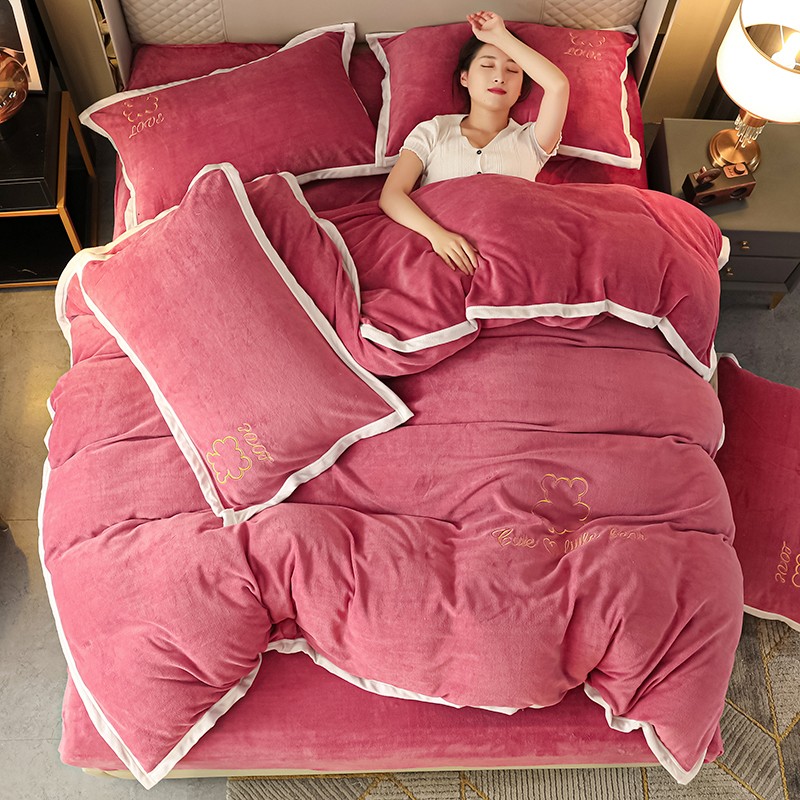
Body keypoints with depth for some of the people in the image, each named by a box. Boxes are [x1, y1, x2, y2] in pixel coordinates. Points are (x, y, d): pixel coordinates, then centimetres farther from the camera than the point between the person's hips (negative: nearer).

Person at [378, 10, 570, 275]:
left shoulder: (529, 140, 20)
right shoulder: (433, 132, 17)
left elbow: (558, 85, 1)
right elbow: (391, 194, 2)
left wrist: (501, 36, 11)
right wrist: (436, 233, -18)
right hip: (442, 251, 0)